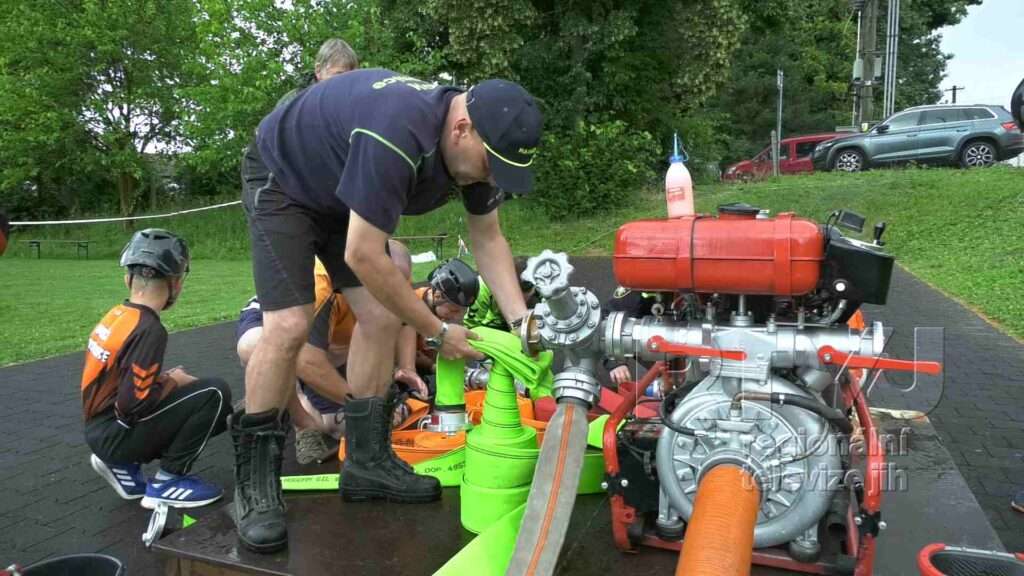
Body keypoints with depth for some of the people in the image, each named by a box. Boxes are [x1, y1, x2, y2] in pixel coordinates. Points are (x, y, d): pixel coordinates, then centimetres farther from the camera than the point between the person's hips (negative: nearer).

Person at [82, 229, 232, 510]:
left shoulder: (116, 314, 5)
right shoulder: (149, 329, -22)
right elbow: (133, 405, -24)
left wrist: (163, 378, 7)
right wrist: (173, 382, -8)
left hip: (99, 430, 9)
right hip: (117, 435, -9)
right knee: (215, 393, -13)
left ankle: (124, 466, 13)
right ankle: (168, 481, -5)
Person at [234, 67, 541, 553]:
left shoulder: (473, 142, -14)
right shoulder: (398, 134, -41)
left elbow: (488, 240, -4)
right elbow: (363, 256, -36)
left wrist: (520, 320, -16)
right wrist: (437, 331, -25)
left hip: (341, 192, 8)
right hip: (281, 181, -7)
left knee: (382, 317, -3)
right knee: (289, 326, -19)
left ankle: (367, 461, 9)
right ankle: (253, 480, -3)